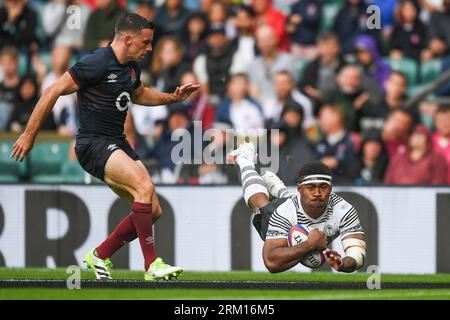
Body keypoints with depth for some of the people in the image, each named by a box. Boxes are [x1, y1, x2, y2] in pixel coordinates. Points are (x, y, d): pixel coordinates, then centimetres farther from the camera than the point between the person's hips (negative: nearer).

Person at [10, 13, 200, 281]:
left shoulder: (132, 67, 10)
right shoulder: (97, 64, -17)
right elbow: (54, 91, -14)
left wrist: (173, 97, 19)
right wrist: (29, 135, -13)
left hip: (118, 143, 9)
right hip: (93, 145, -9)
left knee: (153, 210, 3)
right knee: (144, 186, -28)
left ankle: (100, 255, 19)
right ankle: (152, 264, -25)